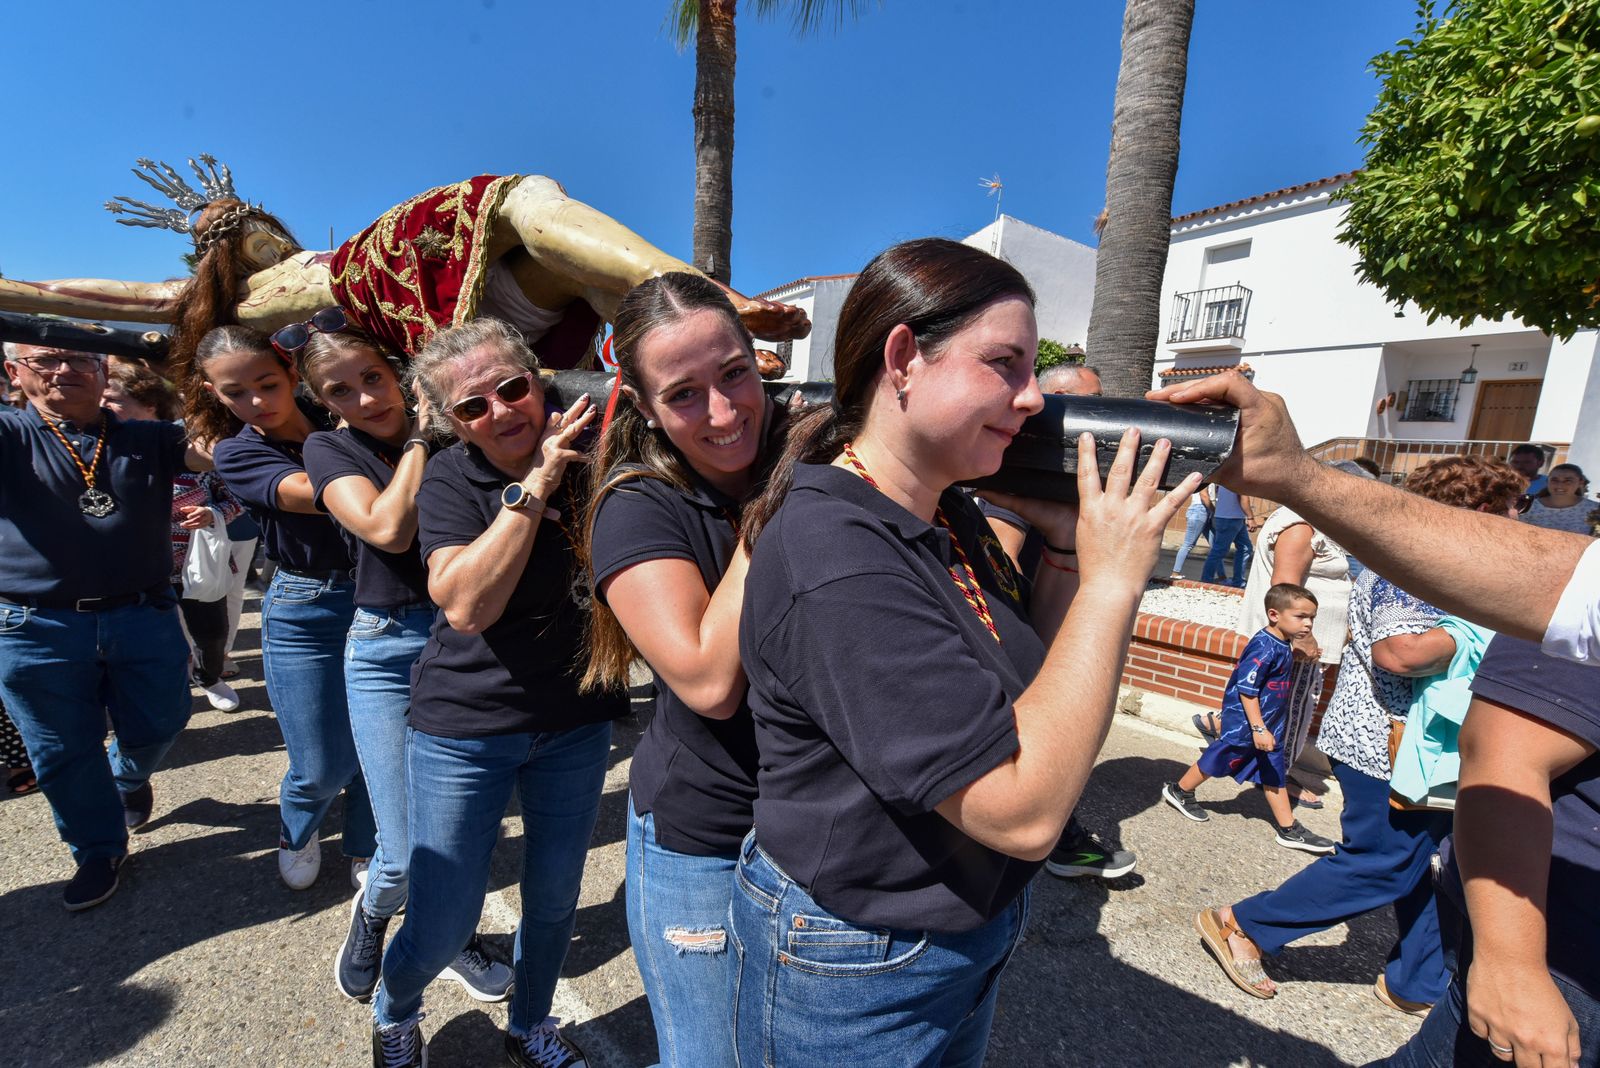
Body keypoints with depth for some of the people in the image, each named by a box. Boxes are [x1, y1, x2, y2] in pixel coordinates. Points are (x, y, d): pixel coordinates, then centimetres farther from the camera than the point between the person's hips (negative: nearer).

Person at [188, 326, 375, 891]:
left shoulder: (337, 421, 1)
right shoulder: (236, 452, -7)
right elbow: (318, 493, -25)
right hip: (304, 615, -2)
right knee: (322, 767, 6)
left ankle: (364, 851, 36)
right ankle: (296, 833, 42)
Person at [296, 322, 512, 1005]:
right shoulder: (328, 448, -1)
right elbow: (388, 527, -18)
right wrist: (418, 436, -11)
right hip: (387, 653, -2)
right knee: (406, 857, 1)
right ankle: (371, 912, 39)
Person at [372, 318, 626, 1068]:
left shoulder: (587, 451, -6)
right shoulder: (451, 479, -11)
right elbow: (465, 604, -26)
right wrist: (534, 484, -28)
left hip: (577, 721, 3)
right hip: (466, 726, -2)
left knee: (554, 899, 19)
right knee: (443, 923, 9)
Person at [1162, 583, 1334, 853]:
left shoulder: (1283, 645, 4)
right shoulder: (1264, 647, -25)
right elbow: (1246, 690, -26)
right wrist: (1258, 728, -26)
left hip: (1270, 724, 9)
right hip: (1244, 723, -9)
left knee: (1275, 774, 14)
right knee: (1218, 759, 6)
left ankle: (1288, 830, 23)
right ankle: (1179, 791, 24)